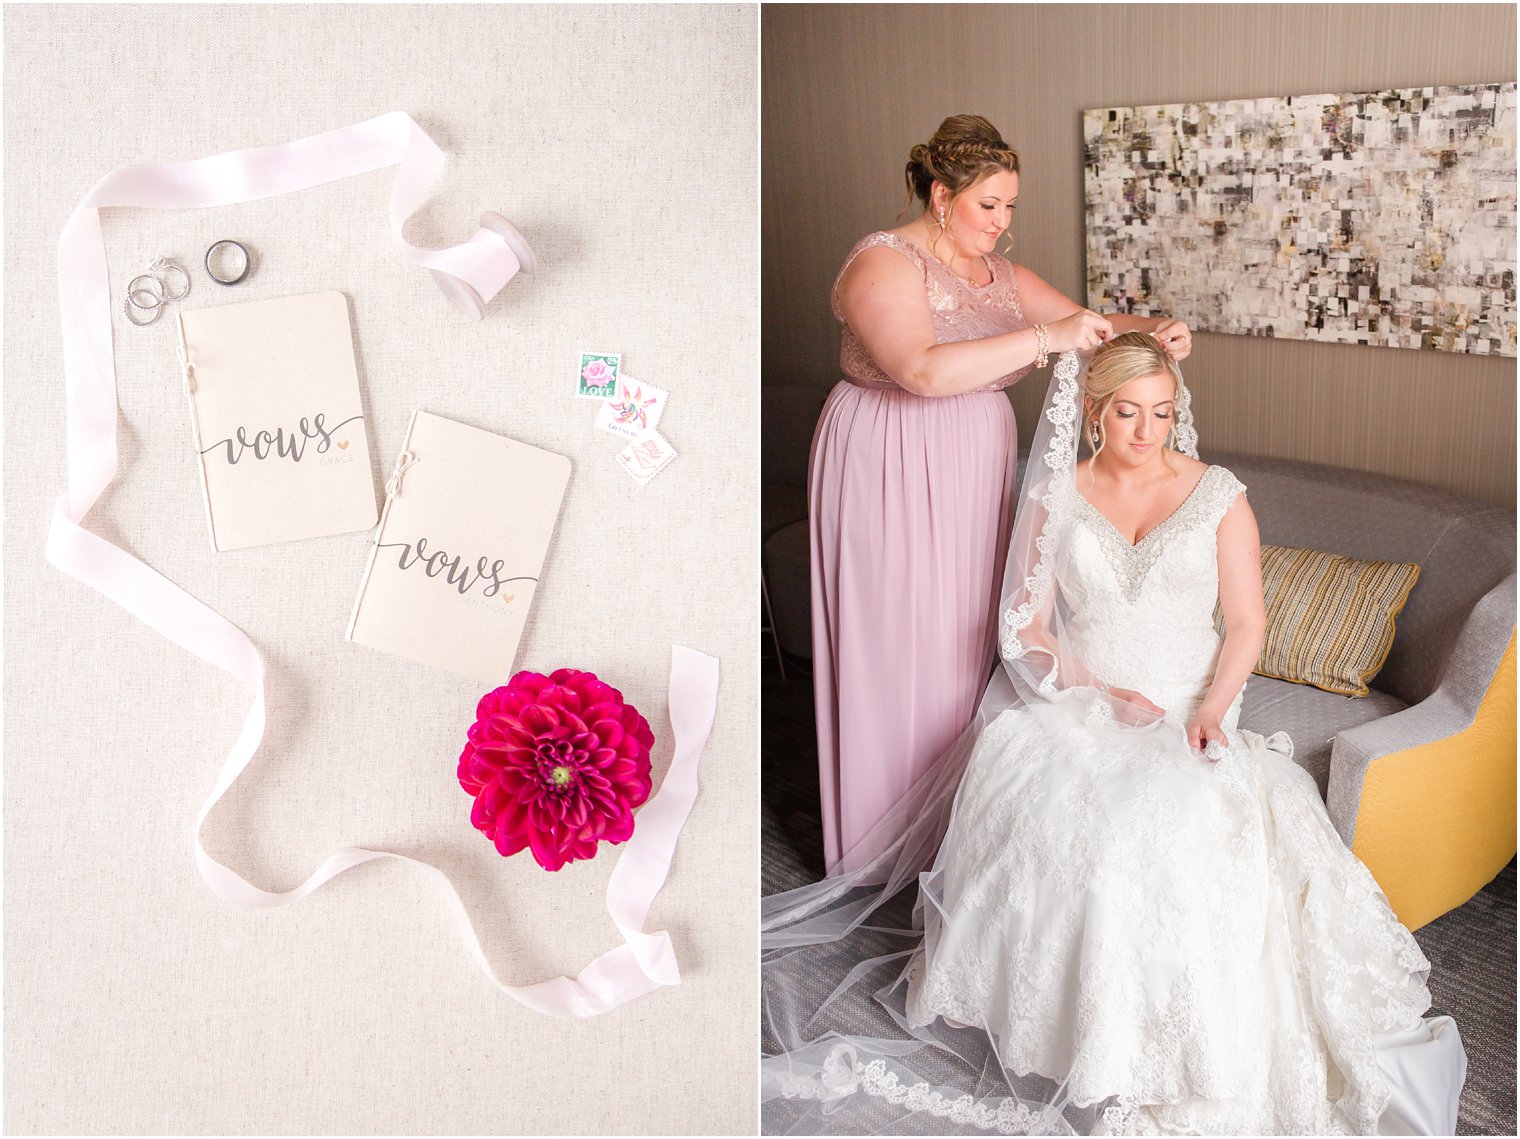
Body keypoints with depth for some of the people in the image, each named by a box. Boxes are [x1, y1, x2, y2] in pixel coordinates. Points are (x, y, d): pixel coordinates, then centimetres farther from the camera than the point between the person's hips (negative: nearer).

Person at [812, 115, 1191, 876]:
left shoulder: (998, 273, 11)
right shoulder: (884, 263, -15)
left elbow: (1087, 324, 11)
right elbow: (923, 369, -31)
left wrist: (1153, 331, -10)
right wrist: (1045, 338, -32)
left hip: (973, 472, 8)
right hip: (891, 473, -8)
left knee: (965, 637, 11)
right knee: (898, 646, -1)